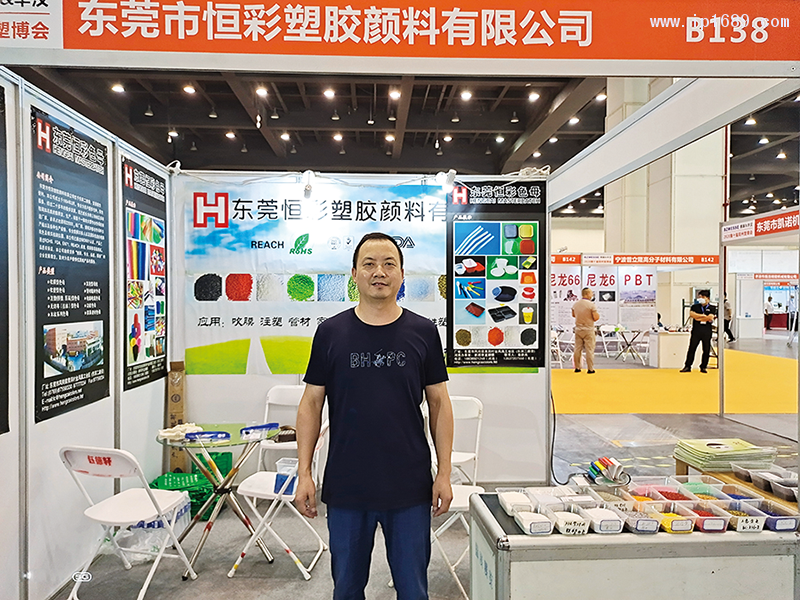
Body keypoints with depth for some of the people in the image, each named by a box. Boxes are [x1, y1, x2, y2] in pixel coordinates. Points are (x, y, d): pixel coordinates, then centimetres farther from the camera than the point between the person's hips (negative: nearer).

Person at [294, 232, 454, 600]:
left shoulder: (423, 333, -1)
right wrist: (304, 473, -3)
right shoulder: (330, 333, -1)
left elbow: (439, 403, 2)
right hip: (345, 486, 1)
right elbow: (311, 403, 2)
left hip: (410, 486, 0)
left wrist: (444, 473, -1)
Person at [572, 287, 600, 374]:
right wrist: (598, 314, 5)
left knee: (577, 349, 10)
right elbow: (596, 318, -15)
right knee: (589, 349, 1)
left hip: (578, 329, 5)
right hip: (588, 330, -5)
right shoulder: (591, 305, -13)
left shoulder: (575, 304, 3)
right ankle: (590, 369, 3)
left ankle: (577, 368, 15)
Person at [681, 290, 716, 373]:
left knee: (706, 349, 4)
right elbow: (691, 314, -8)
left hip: (707, 331, 0)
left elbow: (710, 318, -10)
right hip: (696, 330, 0)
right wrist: (703, 315, -9)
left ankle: (703, 367, 15)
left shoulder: (711, 308, 5)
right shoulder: (695, 306, 10)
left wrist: (698, 318, -5)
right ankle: (687, 366, 3)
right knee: (692, 348, 0)